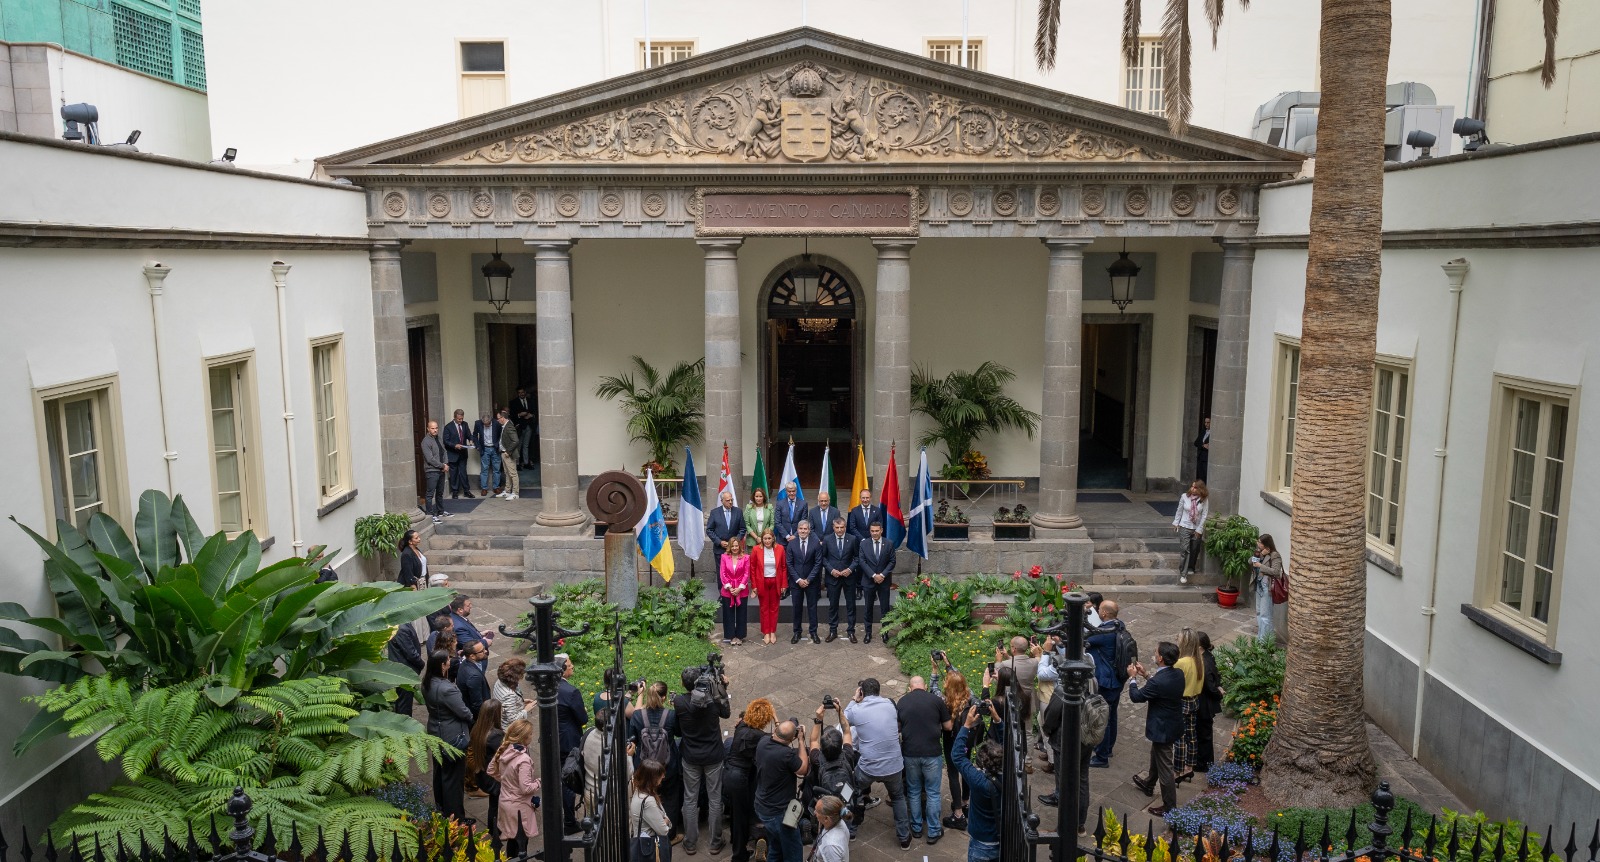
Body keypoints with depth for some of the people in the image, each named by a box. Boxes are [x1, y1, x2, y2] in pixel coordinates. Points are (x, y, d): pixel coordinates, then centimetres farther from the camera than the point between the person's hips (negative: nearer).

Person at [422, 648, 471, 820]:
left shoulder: (427, 683, -6)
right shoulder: (447, 689, -32)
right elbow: (463, 712, -23)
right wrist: (471, 719, 0)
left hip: (435, 732, 8)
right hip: (453, 736, -8)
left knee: (439, 771, 24)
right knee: (453, 777, 5)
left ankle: (441, 808, 41)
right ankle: (455, 817, 16)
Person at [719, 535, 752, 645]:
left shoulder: (745, 557, -4)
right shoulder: (724, 557, -1)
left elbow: (746, 574, -5)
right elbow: (722, 574, -2)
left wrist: (739, 588, -11)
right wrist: (729, 587, -9)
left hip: (741, 590, -1)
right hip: (727, 590, 1)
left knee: (741, 614, 7)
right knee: (728, 614, 6)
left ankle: (739, 636, 18)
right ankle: (730, 636, 16)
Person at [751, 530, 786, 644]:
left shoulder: (780, 549, -5)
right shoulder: (756, 550, -7)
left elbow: (784, 567, 1)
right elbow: (752, 568, -2)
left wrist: (784, 584, 0)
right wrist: (754, 585, -4)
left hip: (776, 582, 1)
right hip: (762, 583, -1)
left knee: (774, 608, 8)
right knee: (764, 608, 7)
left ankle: (773, 632, 18)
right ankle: (766, 633, 15)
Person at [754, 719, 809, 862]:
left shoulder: (763, 742, -10)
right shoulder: (787, 754, -33)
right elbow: (803, 770, -14)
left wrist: (779, 729, 3)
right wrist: (801, 740, -11)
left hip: (761, 807, 8)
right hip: (778, 813, -8)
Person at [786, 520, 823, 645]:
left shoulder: (816, 544, -4)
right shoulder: (792, 544, 0)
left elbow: (818, 563, -5)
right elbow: (789, 564, 0)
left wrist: (808, 579, -10)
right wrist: (798, 580, -9)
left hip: (811, 581, -1)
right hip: (796, 581, 1)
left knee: (812, 607, 6)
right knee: (797, 608, 7)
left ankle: (813, 632, 14)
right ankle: (797, 632, 17)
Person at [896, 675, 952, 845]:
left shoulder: (901, 702, 1)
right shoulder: (937, 700, -7)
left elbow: (897, 727, 12)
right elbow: (948, 726, 2)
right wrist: (952, 717, 22)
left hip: (910, 753, 2)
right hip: (932, 753, -2)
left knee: (914, 792, 17)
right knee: (933, 793, 10)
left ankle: (916, 828, 27)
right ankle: (934, 831, 16)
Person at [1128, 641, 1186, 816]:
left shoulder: (1158, 682, -33)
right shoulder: (1178, 674, -7)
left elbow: (1136, 696, -18)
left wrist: (1133, 677, -4)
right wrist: (1146, 675, 10)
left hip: (1162, 729, -9)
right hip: (1174, 724, 9)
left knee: (1164, 768, 6)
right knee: (1155, 756, 31)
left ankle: (1169, 807, 18)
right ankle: (1149, 785, 53)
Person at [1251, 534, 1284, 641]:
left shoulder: (1275, 556, -13)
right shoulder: (1262, 554, 13)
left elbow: (1275, 572, -21)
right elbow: (1250, 562, 10)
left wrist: (1260, 566, -17)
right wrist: (1259, 555, -6)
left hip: (1267, 587, -9)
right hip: (1259, 585, 9)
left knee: (1265, 615, -6)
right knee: (1259, 612, 16)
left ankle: (1263, 640, -3)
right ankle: (1259, 636, 26)